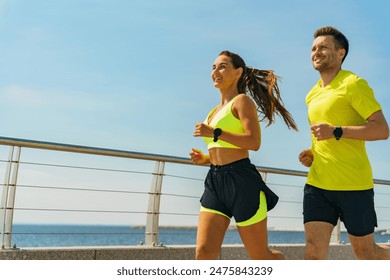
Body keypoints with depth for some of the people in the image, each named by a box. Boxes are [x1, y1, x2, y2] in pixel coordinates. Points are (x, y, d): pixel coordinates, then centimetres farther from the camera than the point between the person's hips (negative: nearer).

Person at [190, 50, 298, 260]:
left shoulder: (242, 101, -2)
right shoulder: (216, 111, 21)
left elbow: (254, 142, -16)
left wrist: (215, 133, -19)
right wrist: (204, 158, 8)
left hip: (241, 180, -7)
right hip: (215, 181, 8)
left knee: (260, 255, 3)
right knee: (204, 252, -7)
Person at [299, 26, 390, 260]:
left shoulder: (353, 84, -6)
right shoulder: (313, 95, 17)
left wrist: (336, 132, -23)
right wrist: (314, 154, 10)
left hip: (353, 185, -6)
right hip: (317, 183, 6)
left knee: (366, 252, 7)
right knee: (314, 252, -3)